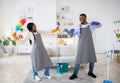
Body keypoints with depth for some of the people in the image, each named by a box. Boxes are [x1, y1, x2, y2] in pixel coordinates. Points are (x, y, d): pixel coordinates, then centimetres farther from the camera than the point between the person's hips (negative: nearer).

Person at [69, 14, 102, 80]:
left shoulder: (90, 25, 3)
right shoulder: (78, 27, 2)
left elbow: (100, 25, 13)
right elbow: (73, 34, 8)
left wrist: (96, 23, -9)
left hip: (89, 45, 2)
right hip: (81, 46, -2)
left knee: (92, 59, 7)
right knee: (78, 59, -5)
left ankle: (90, 72, 27)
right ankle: (74, 74, 5)